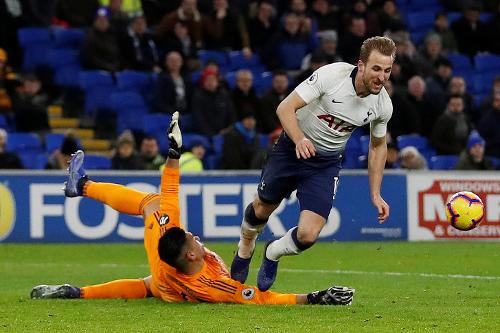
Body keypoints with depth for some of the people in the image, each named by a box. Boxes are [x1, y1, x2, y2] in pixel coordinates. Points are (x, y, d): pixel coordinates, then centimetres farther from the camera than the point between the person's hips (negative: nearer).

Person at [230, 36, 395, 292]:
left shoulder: (383, 105, -13)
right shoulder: (331, 75, -26)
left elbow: (378, 146, 6)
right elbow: (285, 108, -24)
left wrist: (376, 194, 5)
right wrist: (299, 139, -42)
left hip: (326, 163, 2)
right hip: (293, 147, -2)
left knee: (307, 235, -13)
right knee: (262, 208, 16)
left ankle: (273, 254, 22)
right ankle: (244, 251, 50)